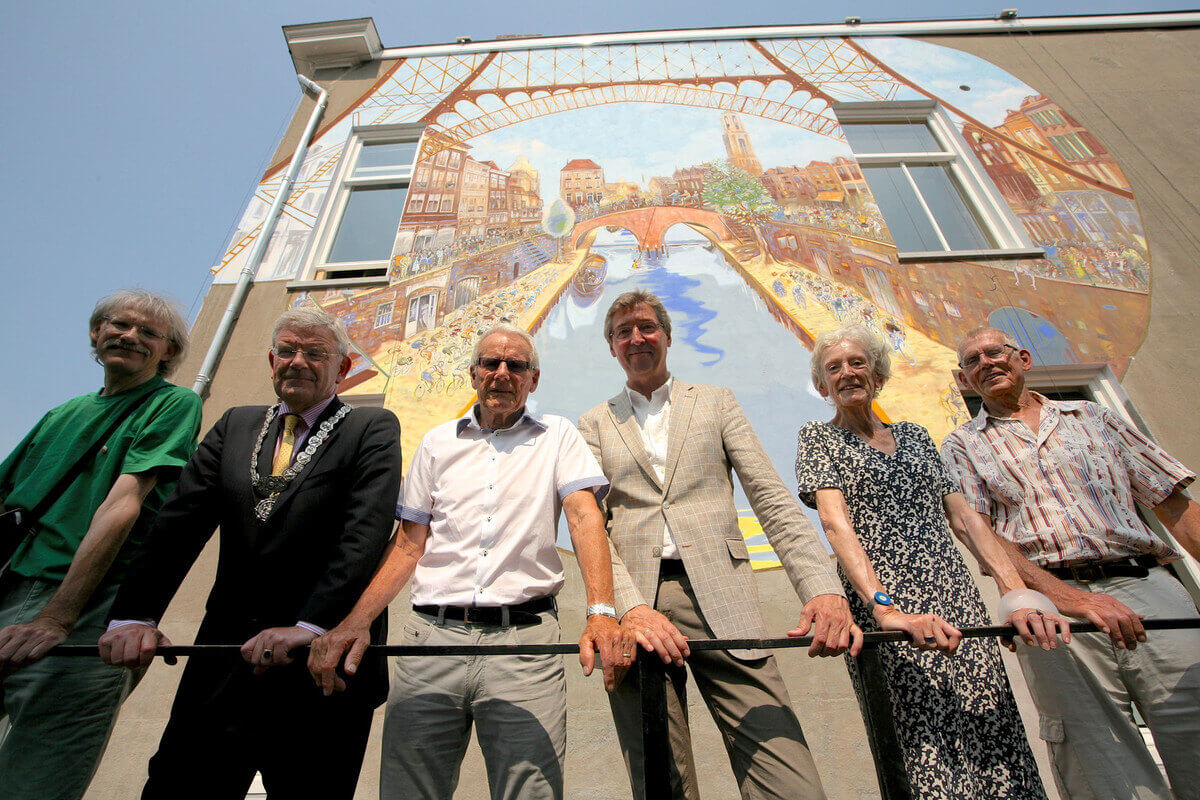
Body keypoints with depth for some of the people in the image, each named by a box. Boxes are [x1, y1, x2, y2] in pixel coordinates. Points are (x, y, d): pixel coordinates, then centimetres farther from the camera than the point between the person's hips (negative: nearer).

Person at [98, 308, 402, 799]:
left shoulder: (373, 430, -2)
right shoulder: (235, 425, 13)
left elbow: (366, 534, -14)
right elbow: (181, 521, 4)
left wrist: (311, 625, -23)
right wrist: (135, 615, -8)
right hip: (224, 658, 4)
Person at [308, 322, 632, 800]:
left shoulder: (557, 437, 7)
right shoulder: (438, 443, 14)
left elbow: (584, 515, -7)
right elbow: (409, 545, 11)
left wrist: (601, 613, -22)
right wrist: (354, 623, -2)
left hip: (525, 638, -2)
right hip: (432, 635, 3)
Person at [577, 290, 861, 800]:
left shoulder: (716, 402, 15)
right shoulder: (595, 424, 14)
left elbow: (771, 499, 6)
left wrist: (823, 587, -10)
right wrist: (629, 607, -15)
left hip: (720, 601, 0)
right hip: (636, 608, 1)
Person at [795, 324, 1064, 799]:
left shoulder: (915, 436, 18)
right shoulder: (818, 438, 3)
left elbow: (964, 518, 11)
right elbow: (834, 520, -12)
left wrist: (1019, 595, -4)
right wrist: (883, 607, -26)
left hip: (957, 603, 5)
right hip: (884, 607, -4)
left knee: (994, 744, 1)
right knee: (925, 759, -6)